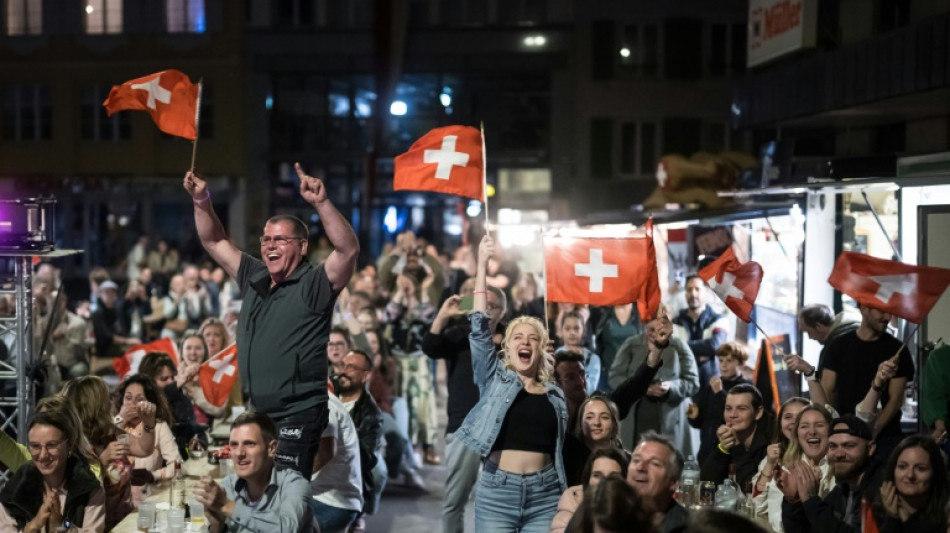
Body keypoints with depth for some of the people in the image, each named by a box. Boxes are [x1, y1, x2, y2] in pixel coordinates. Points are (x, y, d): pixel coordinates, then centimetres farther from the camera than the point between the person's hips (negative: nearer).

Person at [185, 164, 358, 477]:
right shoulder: (254, 280, 12)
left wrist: (321, 203, -34)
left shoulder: (312, 286, -8)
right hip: (255, 413, 8)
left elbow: (348, 250, -25)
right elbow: (214, 242, 19)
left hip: (297, 416, -8)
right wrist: (201, 201, 5)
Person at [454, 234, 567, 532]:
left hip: (544, 494, 2)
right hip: (497, 491, -2)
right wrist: (481, 266, -7)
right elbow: (479, 327, -3)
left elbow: (558, 450, 16)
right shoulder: (495, 379, 5)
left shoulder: (555, 394, 12)